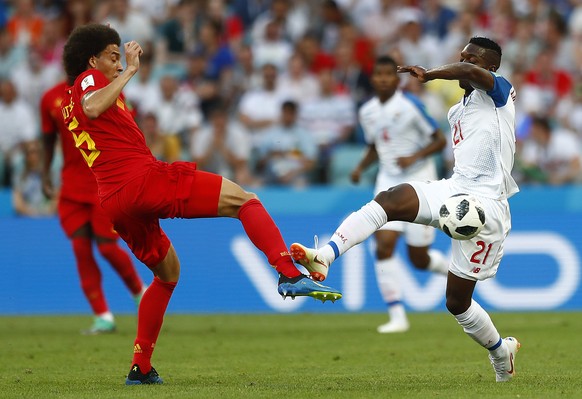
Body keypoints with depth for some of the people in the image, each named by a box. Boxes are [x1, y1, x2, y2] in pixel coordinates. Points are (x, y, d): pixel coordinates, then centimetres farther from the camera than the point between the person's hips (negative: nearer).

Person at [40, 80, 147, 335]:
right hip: (72, 187, 3)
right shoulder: (51, 99, 2)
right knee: (81, 247, -6)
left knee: (107, 247, -6)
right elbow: (48, 139, 14)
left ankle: (140, 292, 23)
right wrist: (45, 176, 4)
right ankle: (103, 317, 1)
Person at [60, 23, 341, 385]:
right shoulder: (89, 79, 0)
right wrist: (130, 71, -16)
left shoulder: (69, 103, 25)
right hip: (146, 179, -9)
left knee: (168, 272, 27)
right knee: (245, 200, -7)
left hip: (115, 202, 9)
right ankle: (290, 274, -28)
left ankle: (141, 368, 20)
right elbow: (93, 108, -23)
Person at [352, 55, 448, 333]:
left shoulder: (410, 105, -12)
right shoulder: (367, 112, 4)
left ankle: (453, 270, 34)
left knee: (418, 259, -1)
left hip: (418, 180, -4)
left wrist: (414, 157, -24)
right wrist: (360, 167, 1)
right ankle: (397, 317, -8)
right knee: (384, 245, -14)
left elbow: (439, 140, -9)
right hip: (388, 181, 4)